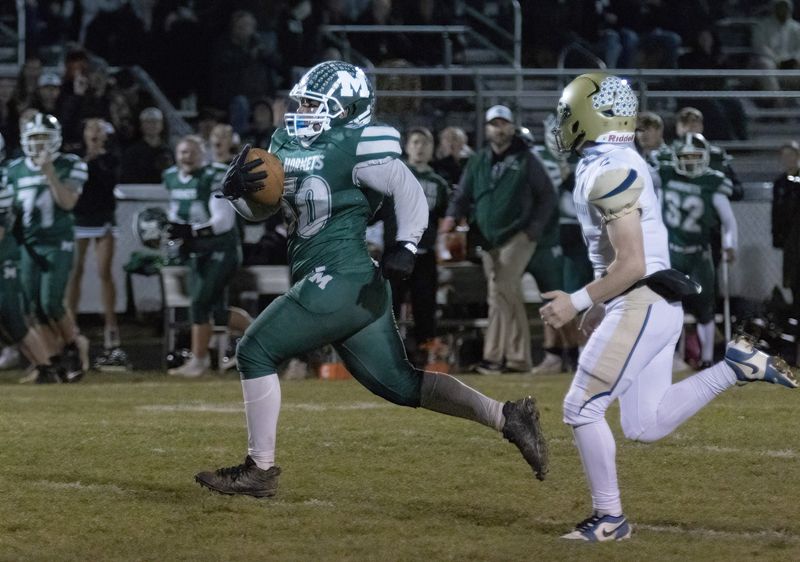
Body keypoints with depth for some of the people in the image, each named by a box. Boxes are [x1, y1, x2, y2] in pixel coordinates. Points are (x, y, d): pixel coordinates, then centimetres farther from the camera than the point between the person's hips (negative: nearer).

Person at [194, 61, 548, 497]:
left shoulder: (356, 148, -10)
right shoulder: (288, 144, 15)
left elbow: (410, 191, -10)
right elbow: (259, 209, 18)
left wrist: (405, 246, -21)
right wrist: (236, 189, -3)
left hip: (338, 281, -9)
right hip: (358, 287, 9)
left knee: (255, 352, -5)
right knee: (399, 384, 10)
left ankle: (260, 470, -1)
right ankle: (507, 418, 11)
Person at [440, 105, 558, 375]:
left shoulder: (526, 160, -1)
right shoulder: (478, 161, 12)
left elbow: (548, 196, 1)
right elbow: (464, 194, 11)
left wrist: (533, 230, -9)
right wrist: (452, 216, -10)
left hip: (517, 238, -5)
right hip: (488, 240, 5)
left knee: (500, 292, -17)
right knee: (511, 297, 9)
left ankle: (493, 355, -19)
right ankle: (519, 358, 13)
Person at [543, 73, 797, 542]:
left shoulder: (607, 172, -17)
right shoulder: (621, 162, 14)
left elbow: (632, 265, -22)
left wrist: (578, 302, -16)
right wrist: (601, 304, 25)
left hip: (641, 304, -10)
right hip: (656, 304, 10)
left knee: (582, 409, -3)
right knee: (647, 426, 11)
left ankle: (610, 518, 4)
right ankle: (736, 366, 8)